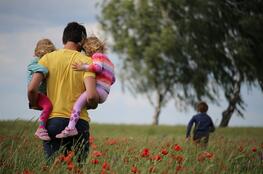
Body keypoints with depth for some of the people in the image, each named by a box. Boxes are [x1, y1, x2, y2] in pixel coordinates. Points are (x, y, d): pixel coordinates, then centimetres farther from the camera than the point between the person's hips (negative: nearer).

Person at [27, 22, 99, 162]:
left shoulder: (47, 58, 3)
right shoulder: (86, 61, -1)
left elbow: (32, 89, -6)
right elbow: (91, 96, -13)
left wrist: (35, 105, 13)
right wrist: (92, 105, 10)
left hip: (53, 120, 1)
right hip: (79, 122, -1)